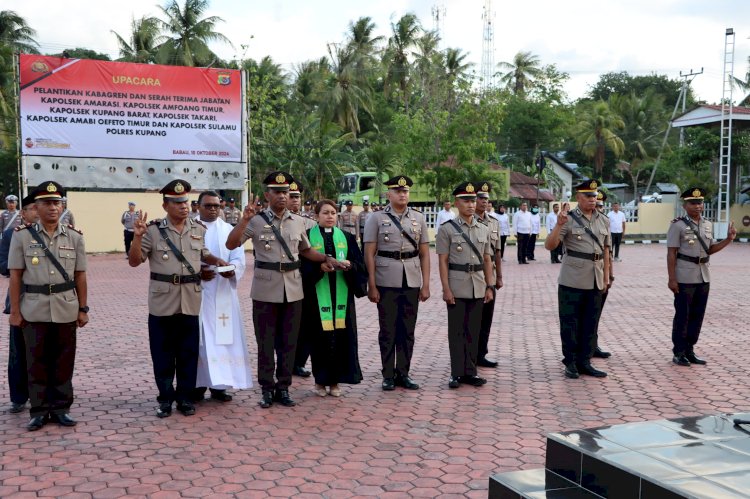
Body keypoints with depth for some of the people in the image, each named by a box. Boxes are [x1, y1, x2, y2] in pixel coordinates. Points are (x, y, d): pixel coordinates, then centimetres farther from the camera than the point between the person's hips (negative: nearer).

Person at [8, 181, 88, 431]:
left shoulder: (74, 237, 3)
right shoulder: (21, 235, -1)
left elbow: (80, 276, 6)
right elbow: (15, 275, -1)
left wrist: (83, 309, 4)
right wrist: (15, 311, -3)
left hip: (66, 309, 1)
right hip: (34, 310, -1)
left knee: (64, 361, 7)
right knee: (37, 362, 6)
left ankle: (61, 408, 19)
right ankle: (39, 411, 16)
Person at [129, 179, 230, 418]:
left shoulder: (199, 229, 5)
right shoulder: (153, 230, -5)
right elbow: (134, 261, -5)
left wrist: (217, 261, 2)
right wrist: (137, 236, -18)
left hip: (190, 301, 3)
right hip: (162, 301, -2)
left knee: (188, 353, 9)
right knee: (163, 354, 6)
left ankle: (185, 397, 22)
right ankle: (165, 399, 19)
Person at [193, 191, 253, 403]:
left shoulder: (228, 230, 10)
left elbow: (238, 258, 1)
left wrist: (232, 270, -20)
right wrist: (196, 272, -19)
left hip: (222, 293, 2)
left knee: (222, 336, 1)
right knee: (198, 338, 1)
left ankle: (219, 384, 8)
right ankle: (197, 384, 9)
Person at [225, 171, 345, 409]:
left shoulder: (297, 221, 8)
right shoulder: (256, 221, -3)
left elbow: (306, 250, 19)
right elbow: (231, 245, -10)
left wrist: (327, 259, 4)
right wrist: (244, 219, -19)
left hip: (293, 288, 3)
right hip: (266, 289, -3)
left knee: (289, 341, 9)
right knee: (266, 342, 5)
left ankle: (283, 387, 21)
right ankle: (267, 389, 17)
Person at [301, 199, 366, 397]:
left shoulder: (346, 237, 11)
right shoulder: (308, 237, 3)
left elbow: (360, 264, 7)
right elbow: (303, 265, -5)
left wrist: (349, 265, -14)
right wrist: (319, 267, -21)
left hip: (341, 296, 3)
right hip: (317, 296, -2)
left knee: (341, 336, 1)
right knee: (320, 337, -1)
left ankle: (335, 380, 12)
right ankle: (320, 380, 13)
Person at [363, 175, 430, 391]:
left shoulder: (418, 218, 9)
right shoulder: (376, 218, 0)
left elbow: (424, 253, 9)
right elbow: (369, 253, -2)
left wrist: (426, 284, 3)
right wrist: (371, 286, -8)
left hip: (412, 282, 3)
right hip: (386, 282, -3)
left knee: (408, 330, 8)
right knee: (388, 331, 4)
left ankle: (403, 373, 18)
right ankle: (388, 375, 14)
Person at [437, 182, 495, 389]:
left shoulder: (484, 229, 10)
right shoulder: (447, 229, -3)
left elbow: (487, 260, 12)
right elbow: (443, 261, -5)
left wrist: (490, 287, 7)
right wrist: (446, 289, -11)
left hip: (478, 288, 4)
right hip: (457, 287, -4)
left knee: (473, 331, 9)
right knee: (456, 331, 3)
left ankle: (470, 371, 17)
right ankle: (456, 373, 10)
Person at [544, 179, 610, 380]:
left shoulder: (604, 220, 9)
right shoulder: (569, 219, -6)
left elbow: (605, 249, 15)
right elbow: (549, 245, -11)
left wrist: (606, 275, 11)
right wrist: (559, 225, -24)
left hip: (595, 281, 5)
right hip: (572, 280, -4)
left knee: (590, 323, 11)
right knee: (570, 323, 3)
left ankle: (584, 362, 21)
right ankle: (570, 363, 14)